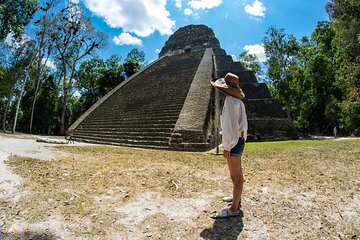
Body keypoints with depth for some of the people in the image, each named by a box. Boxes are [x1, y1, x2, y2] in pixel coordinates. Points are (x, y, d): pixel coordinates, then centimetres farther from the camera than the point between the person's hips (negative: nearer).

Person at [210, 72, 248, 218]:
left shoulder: (230, 101, -20)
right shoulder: (238, 101, 11)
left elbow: (230, 125, -24)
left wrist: (227, 147, -20)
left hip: (233, 143, -11)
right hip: (238, 140, 11)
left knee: (235, 176, -1)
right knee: (237, 173, 23)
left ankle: (234, 209, 11)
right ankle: (237, 199, 41)